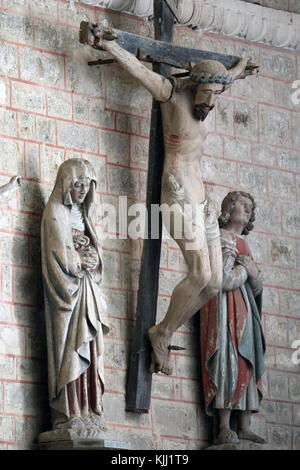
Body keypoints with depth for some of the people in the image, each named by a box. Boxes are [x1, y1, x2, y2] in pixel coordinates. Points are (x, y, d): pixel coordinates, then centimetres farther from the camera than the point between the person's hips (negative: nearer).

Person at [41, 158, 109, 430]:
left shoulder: (82, 215, 22)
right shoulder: (56, 212, -1)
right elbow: (60, 252, -12)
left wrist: (86, 253, -2)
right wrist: (81, 263, 0)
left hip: (88, 292, 7)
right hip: (67, 288, -7)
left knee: (89, 351, 1)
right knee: (69, 348, -13)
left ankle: (88, 413, -2)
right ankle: (69, 415, -17)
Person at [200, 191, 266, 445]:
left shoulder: (243, 242, 23)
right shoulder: (222, 239, -3)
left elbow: (257, 286, 18)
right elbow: (225, 280, -15)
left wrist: (253, 272, -3)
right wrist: (246, 269, 2)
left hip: (245, 309, 8)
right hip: (226, 308, -8)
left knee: (247, 365, 0)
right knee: (228, 361, -16)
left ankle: (244, 428, -3)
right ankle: (224, 429, -21)